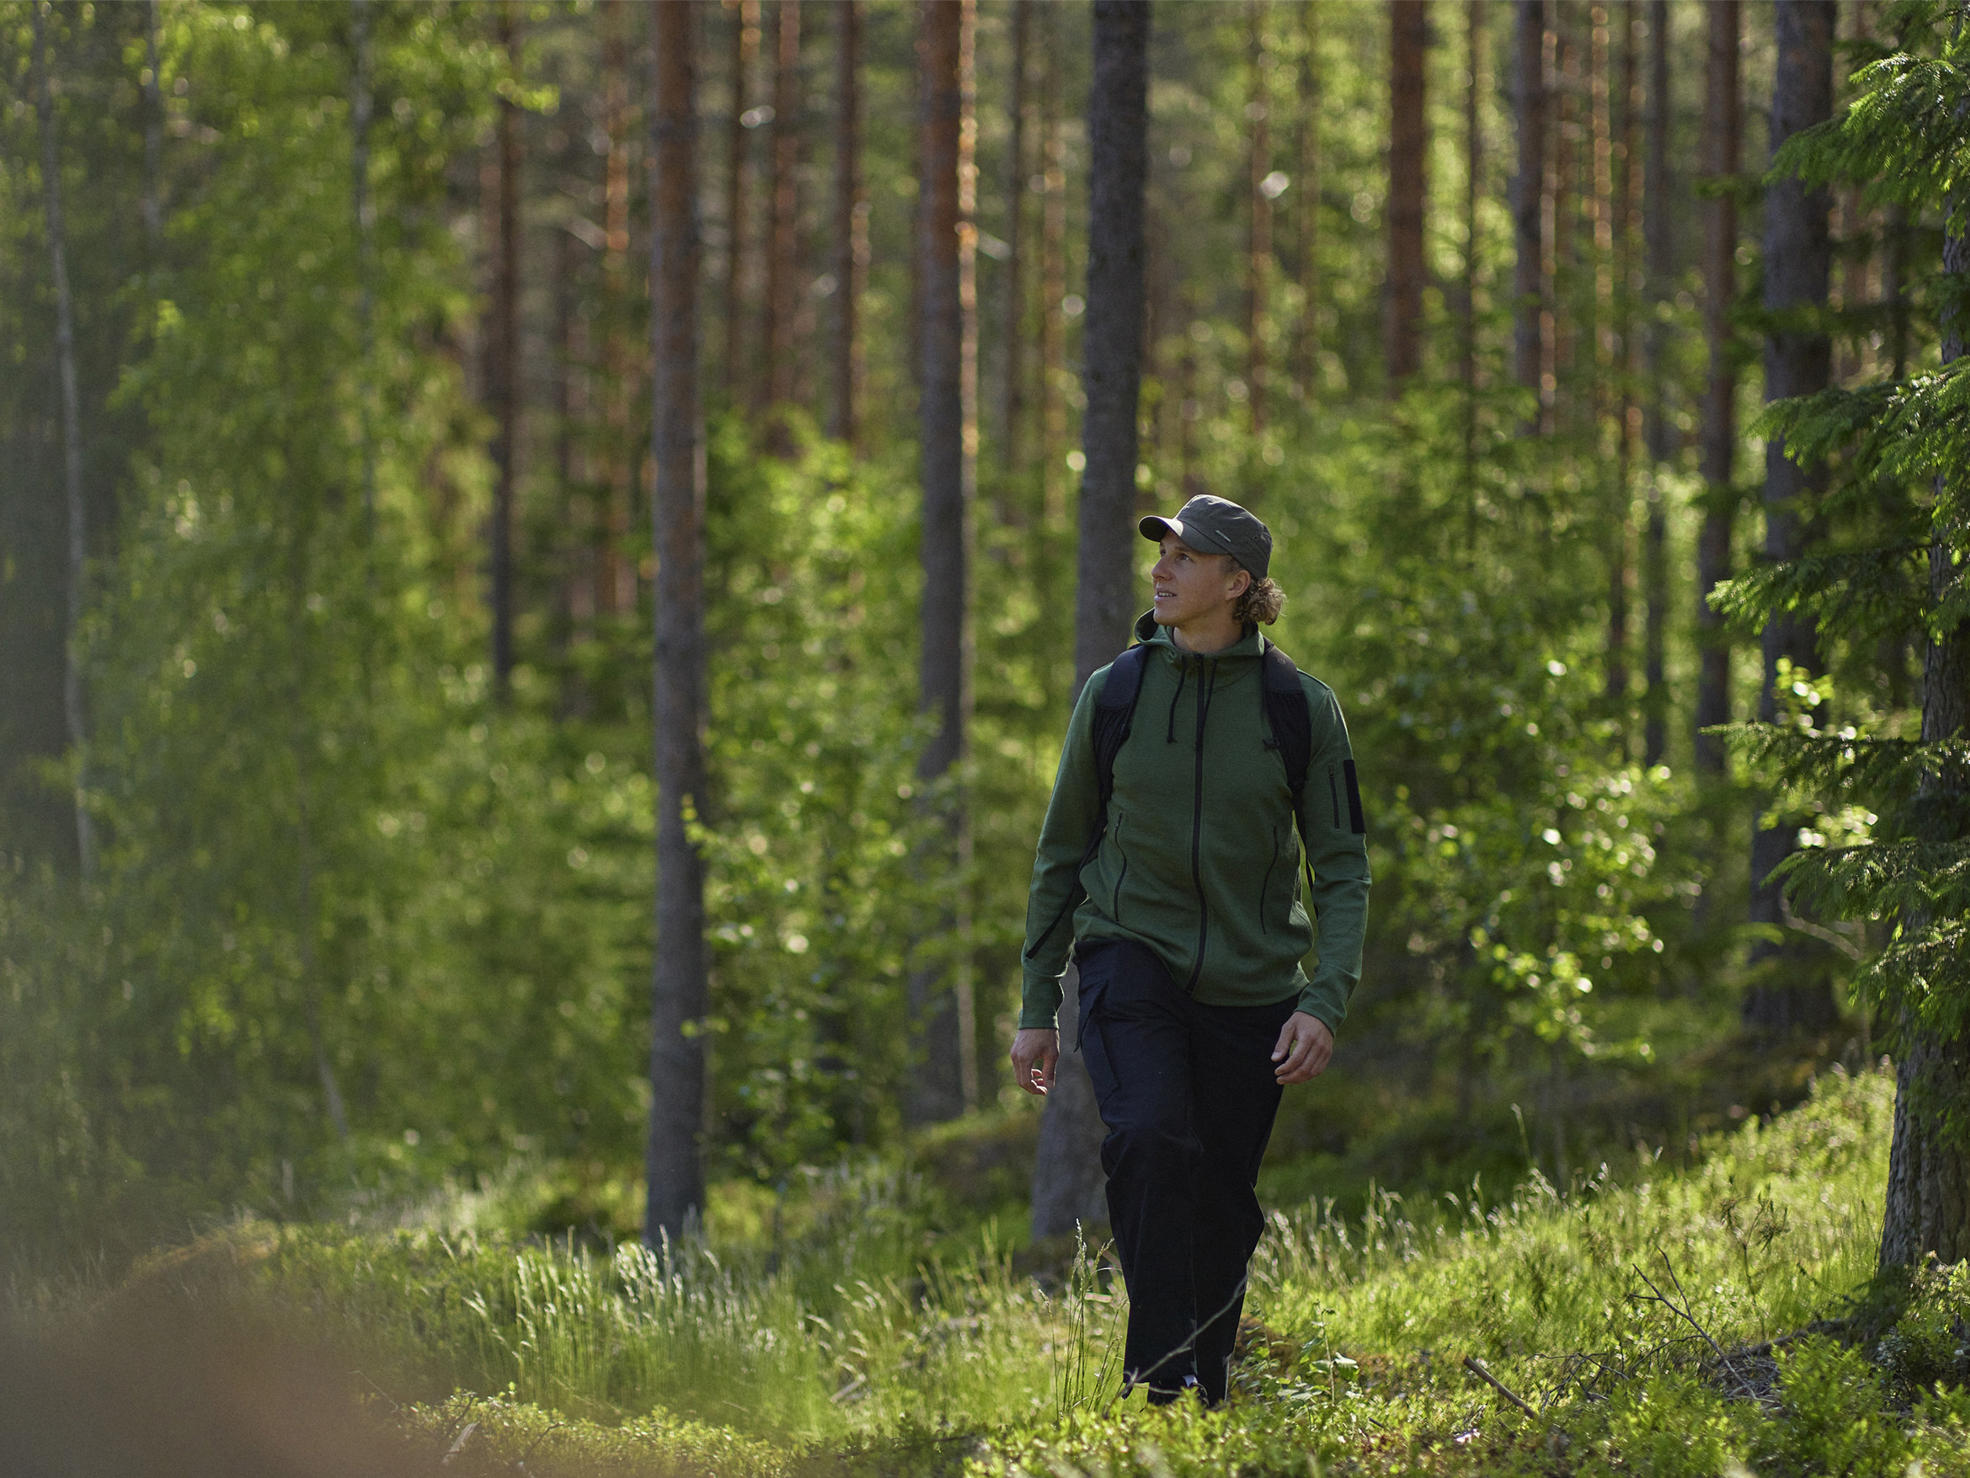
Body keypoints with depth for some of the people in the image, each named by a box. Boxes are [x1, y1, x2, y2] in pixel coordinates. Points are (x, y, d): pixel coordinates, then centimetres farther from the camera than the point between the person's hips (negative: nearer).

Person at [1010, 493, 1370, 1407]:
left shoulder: (1301, 709, -2)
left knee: (1222, 1208, 5)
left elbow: (1343, 868, 0)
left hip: (1249, 986, 1)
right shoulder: (1115, 695, 1)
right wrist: (1037, 1007, 7)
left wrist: (1324, 1002, -14)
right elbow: (1063, 853, 9)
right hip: (1132, 955, -1)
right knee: (1151, 1138, -26)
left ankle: (1206, 1395, 23)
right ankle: (1158, 1372, -22)